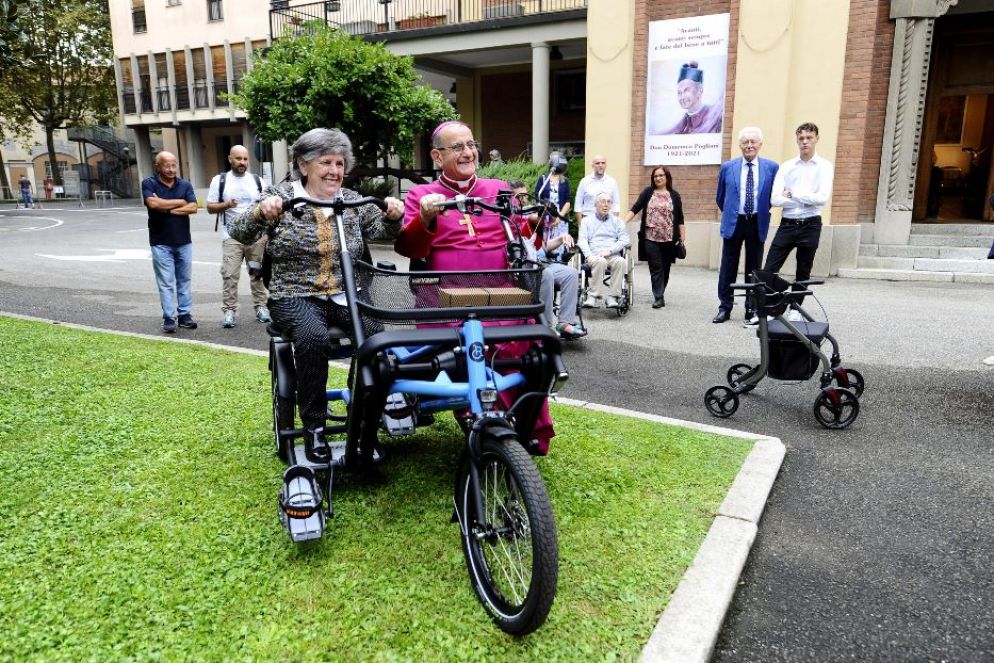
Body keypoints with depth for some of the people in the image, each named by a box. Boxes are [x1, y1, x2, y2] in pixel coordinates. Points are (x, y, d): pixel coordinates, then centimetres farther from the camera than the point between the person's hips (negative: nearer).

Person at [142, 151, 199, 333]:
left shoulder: (185, 185, 6)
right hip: (161, 243, -3)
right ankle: (169, 318, 4)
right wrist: (180, 202, -9)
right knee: (166, 283, -1)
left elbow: (193, 208, -7)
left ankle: (185, 315, 14)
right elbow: (153, 203, -19)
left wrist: (168, 209, -13)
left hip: (184, 241, 3)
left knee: (185, 280, 7)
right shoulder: (149, 184, -2)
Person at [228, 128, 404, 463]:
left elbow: (384, 230, 9)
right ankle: (314, 427, -18)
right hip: (295, 297, -3)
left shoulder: (352, 200, 12)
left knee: (376, 333, -28)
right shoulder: (281, 195, 2)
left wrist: (394, 215, -14)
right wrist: (261, 212, -27)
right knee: (313, 336, -35)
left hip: (345, 296, 3)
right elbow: (239, 233, -6)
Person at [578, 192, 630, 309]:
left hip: (613, 256, 1)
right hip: (595, 257, -1)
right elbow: (582, 240, 6)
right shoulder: (586, 220, 20)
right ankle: (594, 296, -35)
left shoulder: (617, 221, 22)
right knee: (600, 261, -37)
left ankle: (612, 297, -33)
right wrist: (589, 255, -13)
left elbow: (624, 241, 8)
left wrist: (610, 250, -9)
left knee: (620, 261, -34)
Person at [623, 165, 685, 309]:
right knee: (656, 267, -5)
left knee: (665, 267, 7)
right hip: (651, 238, -1)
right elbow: (635, 208, 0)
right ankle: (659, 297, -6)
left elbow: (680, 217, 8)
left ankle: (659, 294, 22)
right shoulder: (648, 192, 7)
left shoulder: (674, 195, 8)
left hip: (669, 238, 1)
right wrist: (624, 222, -14)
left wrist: (682, 236, 4)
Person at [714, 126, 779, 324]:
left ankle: (752, 309, 16)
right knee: (728, 268, 4)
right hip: (734, 223, 0)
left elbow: (775, 196, 10)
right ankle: (725, 308, 14)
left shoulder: (772, 167, 0)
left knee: (754, 269, 7)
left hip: (757, 224, 0)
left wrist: (762, 211, 9)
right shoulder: (727, 167, 2)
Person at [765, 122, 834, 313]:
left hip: (810, 225, -1)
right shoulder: (786, 167, 5)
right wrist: (807, 200, -11)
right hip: (787, 224, 1)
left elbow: (823, 198, -14)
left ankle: (795, 309, 22)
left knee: (803, 273, 9)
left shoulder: (824, 167, 0)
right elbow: (775, 199, -6)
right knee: (769, 270, -4)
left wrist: (793, 194, -8)